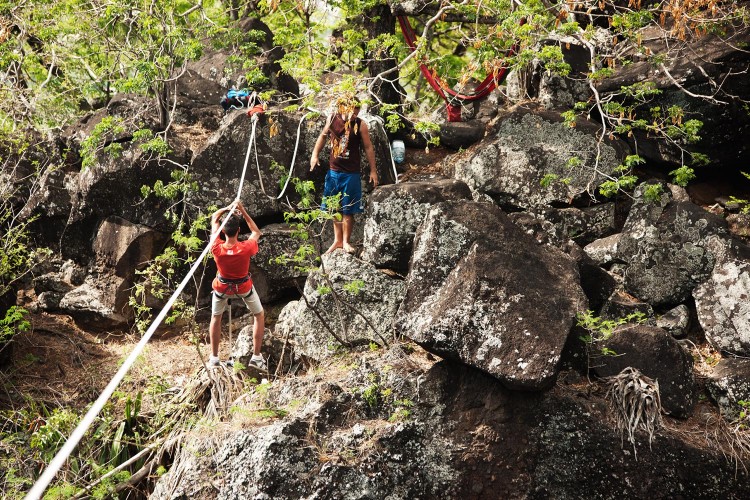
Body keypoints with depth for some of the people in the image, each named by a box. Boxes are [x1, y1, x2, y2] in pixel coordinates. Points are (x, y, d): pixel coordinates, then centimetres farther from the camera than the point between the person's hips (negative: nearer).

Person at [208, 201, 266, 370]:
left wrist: (227, 208, -22)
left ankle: (214, 357, 29)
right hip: (244, 287, -1)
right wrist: (243, 212, -20)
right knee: (259, 315, 22)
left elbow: (214, 218, -15)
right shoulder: (246, 248, -35)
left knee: (215, 318, 25)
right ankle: (256, 356, 19)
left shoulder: (216, 248, -31)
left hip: (222, 287, 1)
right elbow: (256, 233, -12)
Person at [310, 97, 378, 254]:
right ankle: (337, 240, 24)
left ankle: (346, 241, 16)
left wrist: (373, 170, -3)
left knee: (348, 210, 2)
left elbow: (368, 147, -4)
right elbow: (323, 136, 14)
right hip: (333, 171, 3)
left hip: (351, 174, -3)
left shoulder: (360, 125, -12)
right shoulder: (332, 119, -4)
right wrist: (315, 154, 6)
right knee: (334, 208, 11)